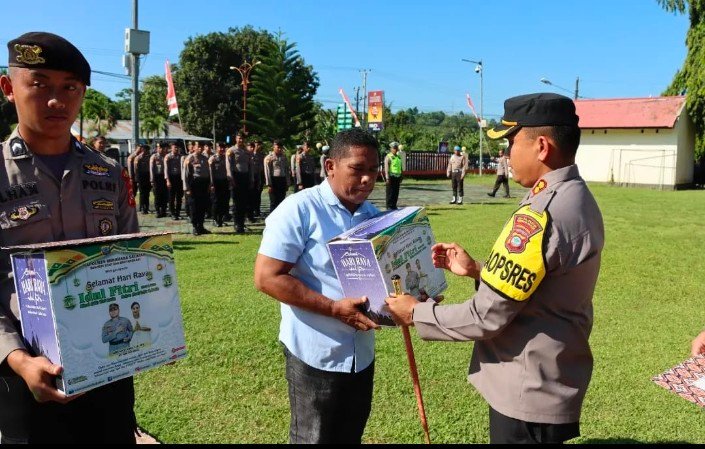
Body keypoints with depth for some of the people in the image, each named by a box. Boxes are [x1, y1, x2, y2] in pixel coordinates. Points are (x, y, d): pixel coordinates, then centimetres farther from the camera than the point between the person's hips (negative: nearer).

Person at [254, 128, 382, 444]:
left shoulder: (374, 215, 5)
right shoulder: (299, 210, -15)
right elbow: (267, 277, -20)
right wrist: (334, 308, -23)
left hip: (361, 354, 6)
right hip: (316, 355, -6)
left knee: (351, 436, 21)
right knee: (314, 438, 10)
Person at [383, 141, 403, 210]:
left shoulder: (399, 157, 15)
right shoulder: (388, 157, -6)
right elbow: (386, 168, -12)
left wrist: (400, 178, 20)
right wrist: (387, 178, -19)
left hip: (397, 176, 7)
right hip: (391, 176, -7)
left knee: (396, 193, 9)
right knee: (390, 192, -3)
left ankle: (394, 206, 18)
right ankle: (389, 206, 3)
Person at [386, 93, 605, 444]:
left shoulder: (540, 215, -27)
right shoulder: (578, 198, 4)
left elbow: (487, 317, -23)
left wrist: (416, 313, -10)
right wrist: (477, 270, 7)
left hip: (528, 393, -9)